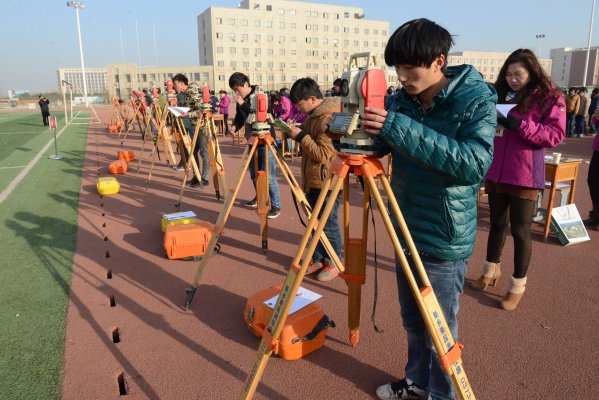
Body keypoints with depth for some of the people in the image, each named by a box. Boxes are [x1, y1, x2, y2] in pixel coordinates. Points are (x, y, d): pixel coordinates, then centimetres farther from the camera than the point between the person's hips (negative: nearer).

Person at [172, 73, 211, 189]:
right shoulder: (186, 92, 8)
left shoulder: (194, 92, -19)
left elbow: (201, 111, -24)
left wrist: (188, 114, -26)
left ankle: (204, 179, 4)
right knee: (193, 151, 12)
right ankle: (196, 176, 21)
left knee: (204, 152, -3)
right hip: (193, 125, 9)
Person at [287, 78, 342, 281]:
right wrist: (297, 132, 7)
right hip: (312, 180, 9)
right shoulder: (313, 115, 9)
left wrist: (301, 136, -21)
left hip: (326, 182, -9)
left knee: (328, 225, 4)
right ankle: (317, 259, 31)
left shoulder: (328, 118, -20)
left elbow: (324, 155, -24)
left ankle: (334, 263, 21)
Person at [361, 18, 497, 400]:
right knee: (413, 322, 21)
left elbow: (474, 163, -29)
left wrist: (400, 128, -34)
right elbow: (377, 148, 9)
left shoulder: (476, 99, -15)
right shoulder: (402, 100, 1)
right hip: (407, 231, 6)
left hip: (445, 240, -6)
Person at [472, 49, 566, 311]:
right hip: (496, 172, 5)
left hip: (524, 176, -5)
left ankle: (518, 286, 16)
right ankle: (491, 270, 34)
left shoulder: (549, 98, -4)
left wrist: (520, 124, -24)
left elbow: (556, 134, -12)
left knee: (520, 229, 2)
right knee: (497, 223, 17)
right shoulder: (501, 95, 11)